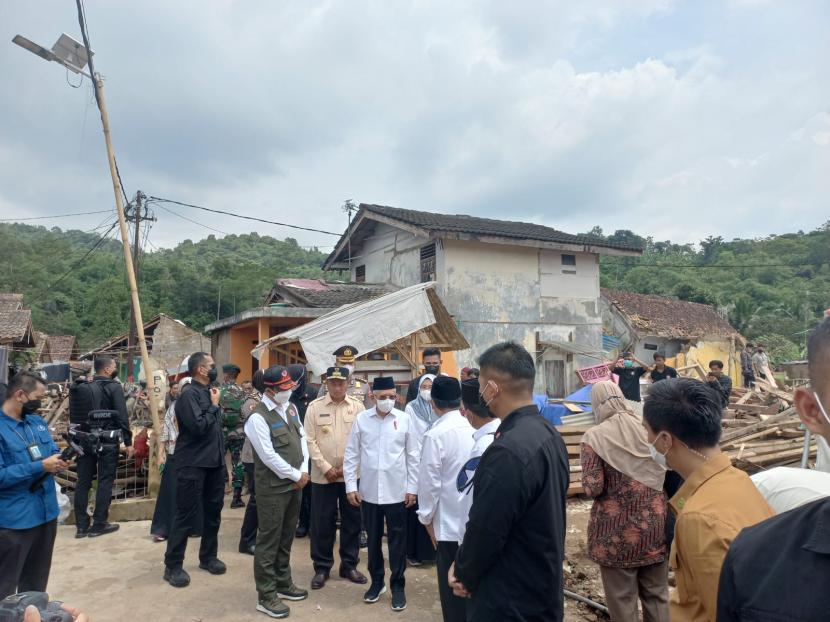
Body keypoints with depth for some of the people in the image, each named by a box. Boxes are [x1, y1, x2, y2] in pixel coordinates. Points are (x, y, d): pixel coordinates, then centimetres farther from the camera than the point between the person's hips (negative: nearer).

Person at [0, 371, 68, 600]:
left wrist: (59, 461, -7)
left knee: (36, 581, 22)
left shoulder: (38, 422, 8)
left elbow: (52, 451, 16)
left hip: (47, 512, 8)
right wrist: (40, 466, -24)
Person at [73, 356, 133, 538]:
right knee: (105, 481, 2)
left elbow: (73, 414, 12)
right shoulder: (114, 387, -9)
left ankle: (81, 525, 14)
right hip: (107, 441, -6)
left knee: (83, 481, 10)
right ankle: (99, 525, 5)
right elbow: (122, 417, -14)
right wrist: (128, 442, -11)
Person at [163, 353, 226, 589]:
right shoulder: (189, 395, -15)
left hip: (214, 463, 8)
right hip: (193, 465, -8)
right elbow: (198, 426, -25)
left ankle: (208, 557, 30)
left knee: (213, 511, 16)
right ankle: (173, 565, 13)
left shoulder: (210, 392, 10)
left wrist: (222, 458, 15)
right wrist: (214, 406, -14)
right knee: (186, 515, 0)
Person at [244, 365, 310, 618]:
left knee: (287, 537, 19)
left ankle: (283, 583, 34)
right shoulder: (258, 417, -19)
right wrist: (295, 475, -13)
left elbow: (302, 438, 9)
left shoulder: (290, 408, 6)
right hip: (273, 487, -7)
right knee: (269, 540, 4)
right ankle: (266, 596, 17)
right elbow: (269, 456, -21)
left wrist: (303, 471, -2)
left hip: (295, 483, 7)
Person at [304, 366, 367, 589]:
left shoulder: (358, 407, 0)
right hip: (323, 475, -1)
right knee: (322, 523, 7)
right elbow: (310, 441, -4)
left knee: (352, 521, 10)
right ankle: (322, 567, 23)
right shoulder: (314, 407, -2)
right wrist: (326, 468, -11)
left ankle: (349, 565, 26)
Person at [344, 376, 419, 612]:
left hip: (396, 491, -1)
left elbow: (412, 456, 0)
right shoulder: (361, 419, -3)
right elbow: (351, 454, 1)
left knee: (397, 540, 8)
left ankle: (398, 585, 24)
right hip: (369, 491, 1)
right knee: (373, 539, 15)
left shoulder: (404, 419, -5)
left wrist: (412, 488, -1)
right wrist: (350, 486, -2)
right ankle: (377, 581, 32)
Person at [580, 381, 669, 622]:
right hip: (655, 527, 4)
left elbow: (592, 489, -16)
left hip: (618, 532, -4)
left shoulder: (594, 437, -14)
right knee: (657, 595, 20)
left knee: (622, 600, 10)